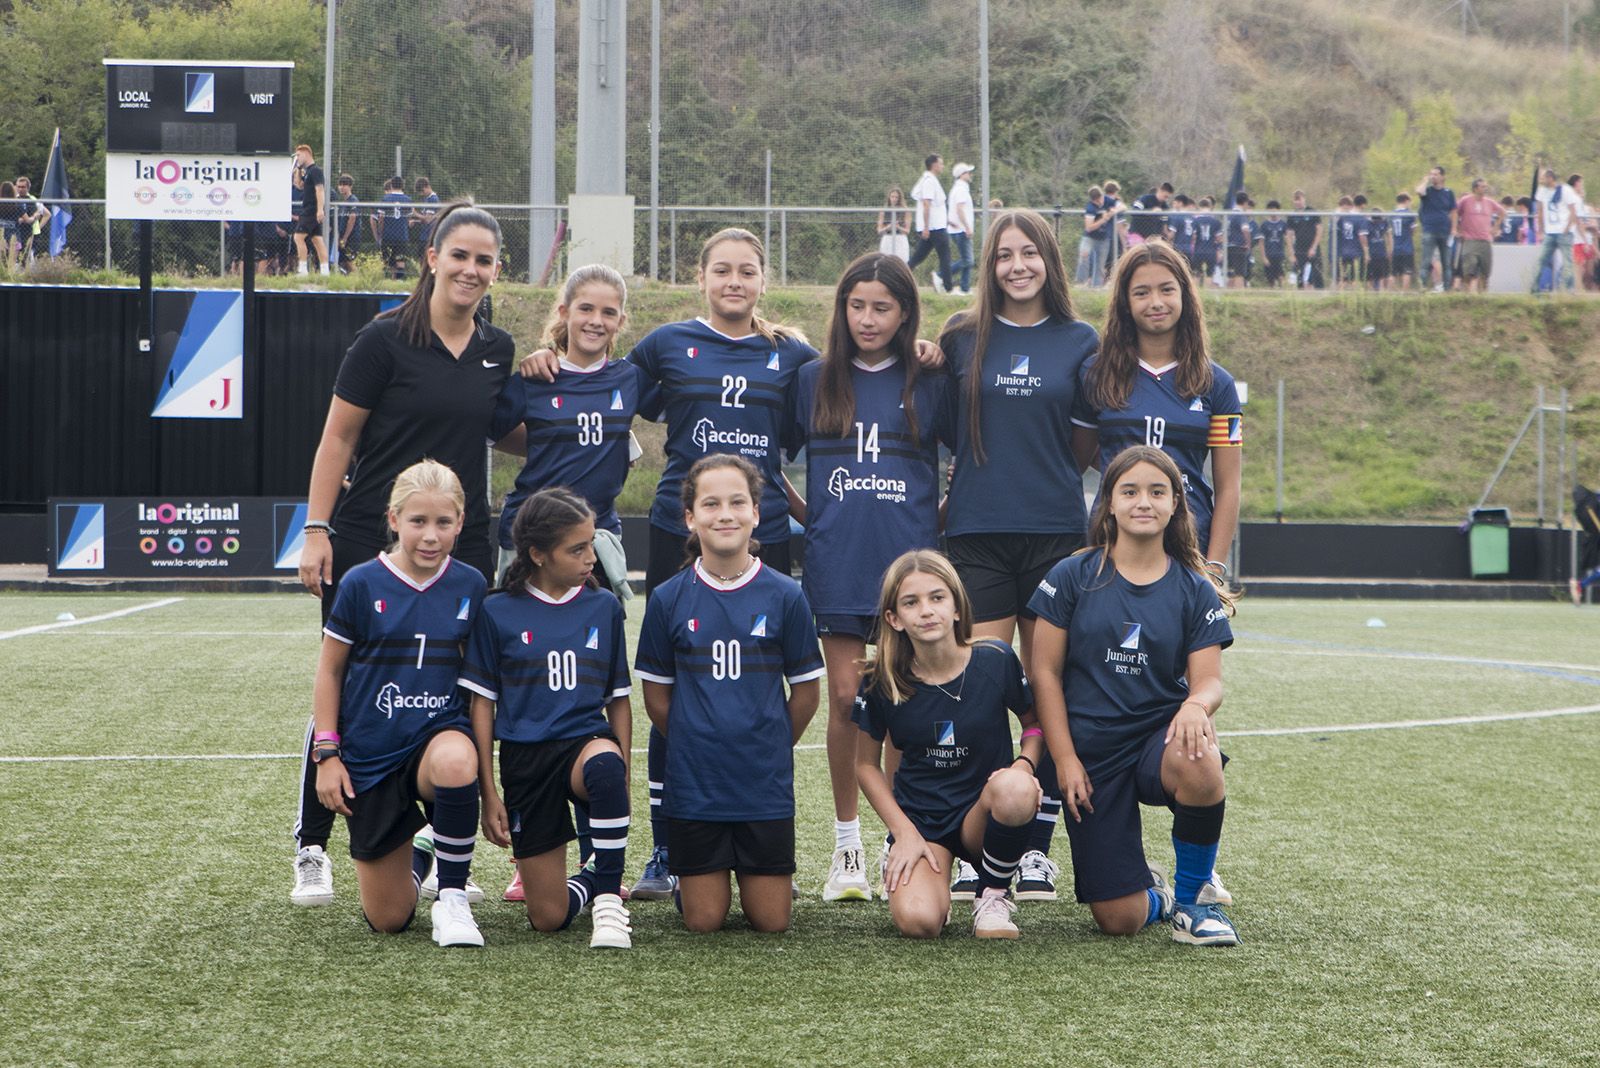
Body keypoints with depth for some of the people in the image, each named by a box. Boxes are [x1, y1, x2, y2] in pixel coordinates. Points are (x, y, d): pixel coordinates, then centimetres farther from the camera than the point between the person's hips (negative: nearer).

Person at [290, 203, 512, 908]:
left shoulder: (498, 351, 10)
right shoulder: (385, 340, -6)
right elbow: (337, 438, -4)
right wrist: (317, 531, -10)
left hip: (463, 549, 4)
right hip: (368, 542, -4)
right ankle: (311, 852, 13)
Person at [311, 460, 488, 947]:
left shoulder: (470, 586, -1)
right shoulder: (361, 585, -7)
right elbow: (329, 669, 2)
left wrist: (480, 745, 5)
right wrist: (326, 752, -2)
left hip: (438, 732, 0)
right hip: (370, 756, 0)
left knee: (455, 761, -41)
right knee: (388, 919, 1)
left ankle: (452, 897, -19)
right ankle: (415, 859, 38)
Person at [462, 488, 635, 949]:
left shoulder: (603, 607, 6)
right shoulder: (498, 612, -1)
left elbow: (618, 699, 11)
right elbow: (482, 704, 2)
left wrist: (621, 777, 1)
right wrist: (488, 793, -2)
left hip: (586, 740, 1)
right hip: (525, 754, 0)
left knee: (604, 765, -41)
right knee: (549, 918, -5)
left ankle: (609, 898, -23)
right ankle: (593, 878, 30)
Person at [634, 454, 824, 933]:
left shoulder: (785, 596, -3)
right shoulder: (669, 599, -2)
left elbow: (806, 693, 5)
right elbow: (657, 697, 6)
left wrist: (768, 748, 8)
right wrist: (697, 745, 6)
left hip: (766, 784, 0)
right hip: (694, 783, 0)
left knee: (771, 920, 1)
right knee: (703, 920, 2)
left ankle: (761, 870, 31)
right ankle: (686, 874, 33)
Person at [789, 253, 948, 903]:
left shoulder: (929, 383, 5)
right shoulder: (814, 380, 8)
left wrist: (939, 521, 6)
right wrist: (807, 515, 8)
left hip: (909, 562, -1)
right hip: (836, 562, 1)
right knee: (845, 698, 1)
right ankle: (846, 846, 8)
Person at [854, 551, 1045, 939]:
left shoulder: (995, 661, -9)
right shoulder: (881, 682, -8)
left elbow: (1035, 722, 8)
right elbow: (867, 764, 4)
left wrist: (1024, 766, -14)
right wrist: (904, 832, -6)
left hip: (983, 817, 0)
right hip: (919, 820, 0)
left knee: (1014, 789, -37)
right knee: (917, 921, -29)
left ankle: (993, 897, -7)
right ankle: (902, 867, 11)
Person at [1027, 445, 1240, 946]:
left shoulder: (1194, 590, 4)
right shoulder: (1072, 577, 0)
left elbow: (1209, 679, -2)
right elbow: (1045, 672, 1)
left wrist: (1196, 704, -28)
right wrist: (1065, 760, -7)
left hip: (1159, 736, 1)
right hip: (1090, 751, -1)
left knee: (1198, 761, -39)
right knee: (1119, 920, -9)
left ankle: (1189, 899, -11)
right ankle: (1152, 892, 33)